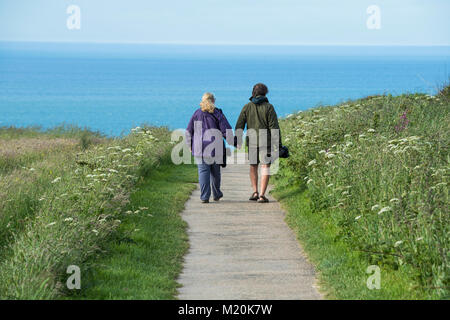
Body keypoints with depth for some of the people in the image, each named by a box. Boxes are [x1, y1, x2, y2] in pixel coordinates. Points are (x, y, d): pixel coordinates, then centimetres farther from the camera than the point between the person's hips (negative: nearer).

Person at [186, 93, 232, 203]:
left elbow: (189, 131, 7)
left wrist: (190, 146, 16)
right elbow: (226, 131, -4)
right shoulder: (218, 114, 0)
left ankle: (204, 196, -8)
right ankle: (216, 195, 25)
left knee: (203, 172, -2)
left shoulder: (197, 113, 4)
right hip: (216, 148, 0)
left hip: (200, 148, 0)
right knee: (215, 172, 13)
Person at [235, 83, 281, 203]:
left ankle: (255, 192, 14)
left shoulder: (247, 107, 4)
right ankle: (262, 195, -7)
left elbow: (239, 125, 2)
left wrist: (238, 141, 7)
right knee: (265, 167, 0)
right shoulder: (268, 107, -4)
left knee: (253, 166, 18)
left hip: (252, 141, 3)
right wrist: (278, 142, -5)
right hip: (266, 141, -3)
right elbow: (274, 126, -8)